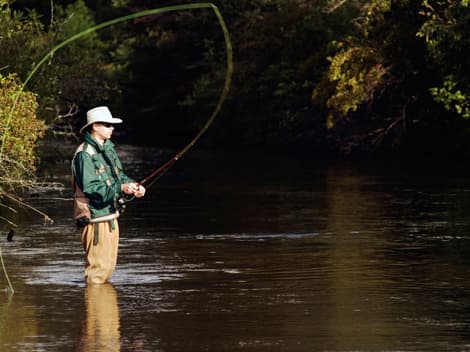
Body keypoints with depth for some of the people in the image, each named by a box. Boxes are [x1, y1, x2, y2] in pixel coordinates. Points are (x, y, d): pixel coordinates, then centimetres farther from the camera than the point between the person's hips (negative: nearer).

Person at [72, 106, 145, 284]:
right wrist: (121, 188, -29)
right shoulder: (85, 154, -17)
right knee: (98, 266, -6)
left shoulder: (108, 148, 12)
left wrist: (133, 185, -5)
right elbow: (90, 188, -24)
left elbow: (119, 175, 17)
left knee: (109, 264, 16)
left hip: (111, 215, 9)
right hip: (95, 217, -9)